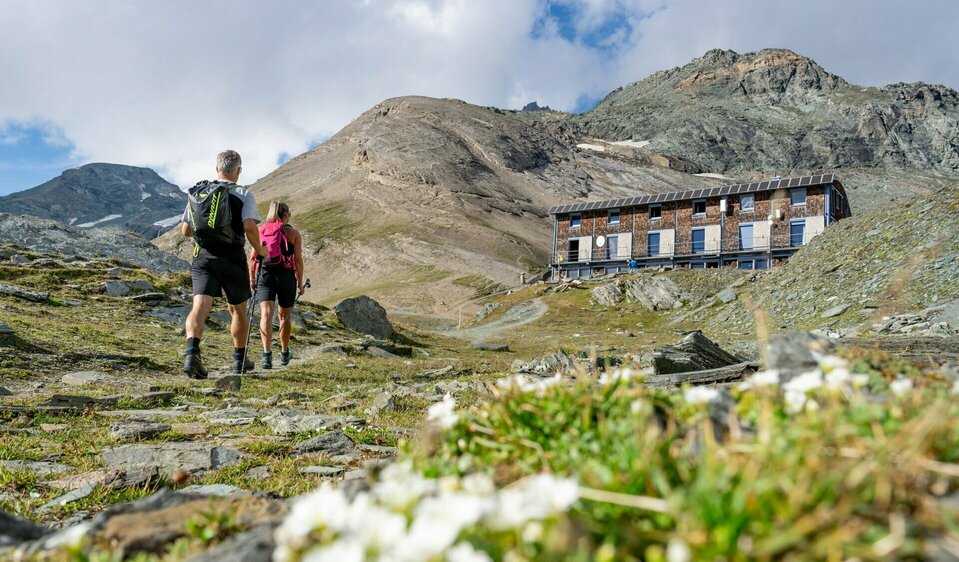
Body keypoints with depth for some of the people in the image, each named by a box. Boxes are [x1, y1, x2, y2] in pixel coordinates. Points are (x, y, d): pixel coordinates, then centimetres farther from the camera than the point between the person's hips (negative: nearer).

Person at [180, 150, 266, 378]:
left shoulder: (197, 192, 10)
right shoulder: (243, 194, -4)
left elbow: (185, 230, 14)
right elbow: (250, 227, -17)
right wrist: (259, 250, -1)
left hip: (202, 257, 2)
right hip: (232, 258, -2)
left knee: (200, 306, -8)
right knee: (238, 310, 16)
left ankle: (192, 351, -34)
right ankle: (240, 359, 29)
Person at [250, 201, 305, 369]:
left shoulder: (260, 231, 10)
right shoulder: (292, 232, 2)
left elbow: (252, 257, 6)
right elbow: (298, 259, -3)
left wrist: (252, 279, 14)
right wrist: (300, 282, 3)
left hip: (264, 275, 1)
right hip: (286, 275, -1)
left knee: (266, 314, -7)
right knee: (285, 315, 16)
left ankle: (267, 353, -26)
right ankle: (284, 353, 33)